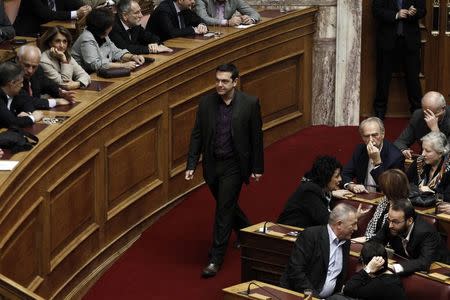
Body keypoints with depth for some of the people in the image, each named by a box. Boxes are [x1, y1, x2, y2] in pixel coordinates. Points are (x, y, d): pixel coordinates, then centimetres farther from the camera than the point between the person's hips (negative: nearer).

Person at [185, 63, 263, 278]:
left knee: (224, 211, -5)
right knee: (225, 206, 20)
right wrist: (191, 165, -4)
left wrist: (257, 168, -2)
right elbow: (197, 135, 1)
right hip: (212, 164, 4)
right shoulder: (206, 103, -3)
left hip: (233, 166, -4)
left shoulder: (249, 104, -11)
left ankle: (215, 259, 2)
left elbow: (256, 137, -4)